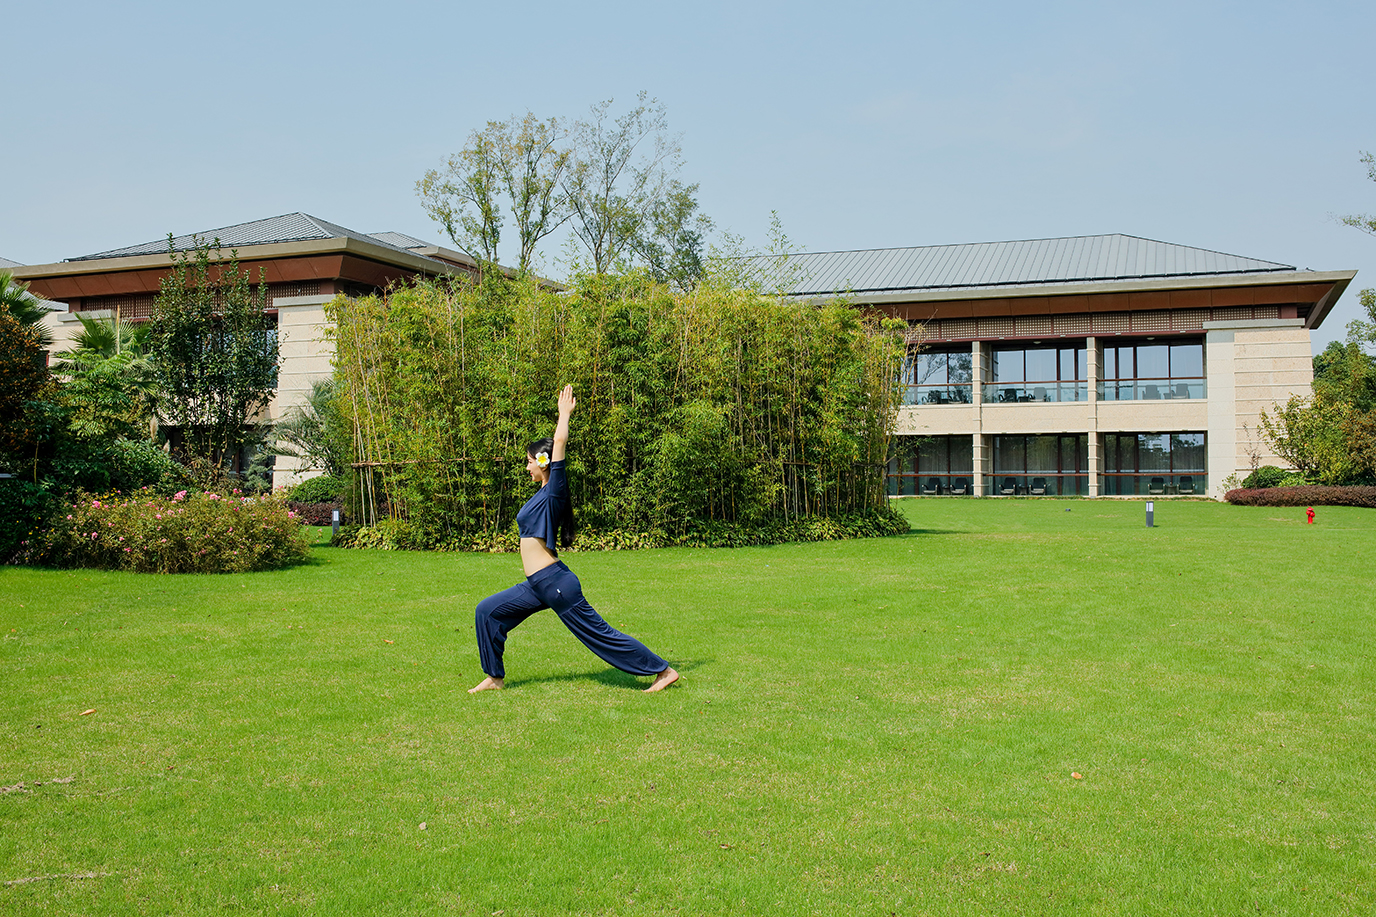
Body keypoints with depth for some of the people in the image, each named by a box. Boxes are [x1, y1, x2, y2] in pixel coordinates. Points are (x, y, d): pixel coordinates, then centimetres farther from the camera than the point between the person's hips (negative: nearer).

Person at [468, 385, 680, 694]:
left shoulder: (554, 492, -12)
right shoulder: (544, 492, 11)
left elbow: (560, 442, -15)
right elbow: (558, 444, 24)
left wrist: (565, 413, -4)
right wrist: (563, 414, 26)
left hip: (556, 584, -9)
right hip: (538, 586, 9)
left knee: (599, 633, -3)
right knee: (487, 611, 9)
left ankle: (663, 671, 6)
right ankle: (494, 677, 18)